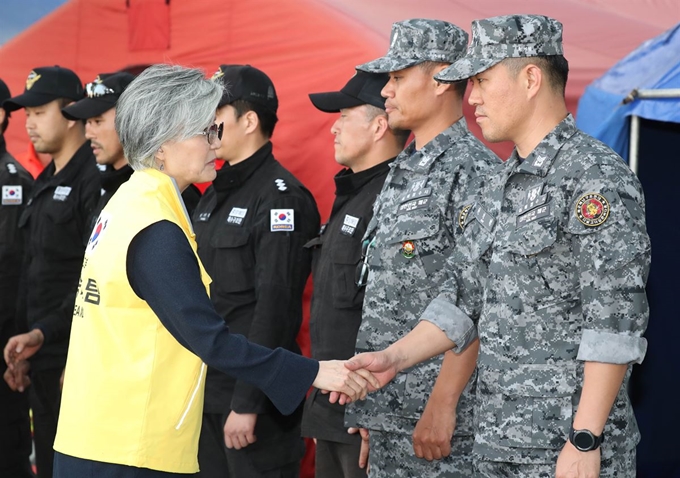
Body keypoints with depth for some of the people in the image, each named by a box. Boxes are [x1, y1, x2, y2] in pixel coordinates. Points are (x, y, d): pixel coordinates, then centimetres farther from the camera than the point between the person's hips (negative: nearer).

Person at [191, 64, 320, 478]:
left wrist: (247, 402, -21)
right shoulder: (215, 194, 14)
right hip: (206, 389, 9)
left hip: (253, 395, -8)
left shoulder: (281, 197, -14)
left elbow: (275, 307, -20)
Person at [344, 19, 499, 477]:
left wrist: (443, 403, -21)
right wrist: (370, 413, 16)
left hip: (442, 422, -9)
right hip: (386, 413, 9)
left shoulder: (473, 170, -13)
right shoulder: (400, 173, 15)